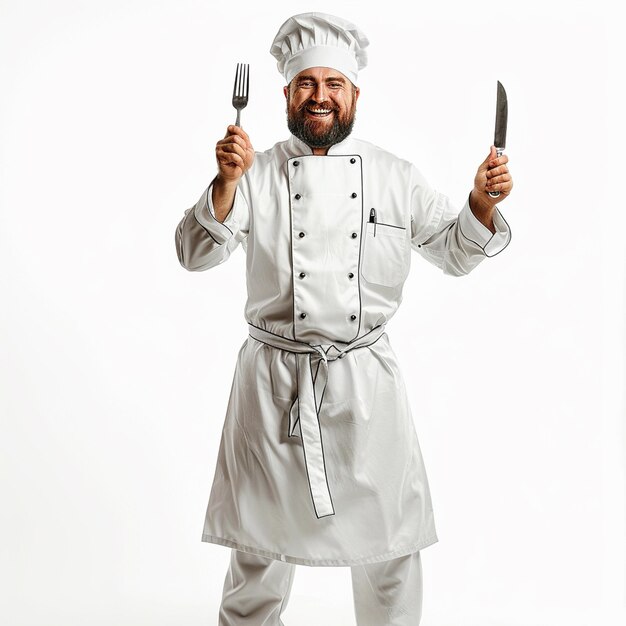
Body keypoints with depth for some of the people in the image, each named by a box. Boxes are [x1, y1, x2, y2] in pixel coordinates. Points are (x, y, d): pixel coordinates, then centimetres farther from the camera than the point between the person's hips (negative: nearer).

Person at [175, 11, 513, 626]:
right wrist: (227, 182, -24)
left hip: (364, 377, 1)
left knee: (388, 535, 10)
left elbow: (454, 252, 9)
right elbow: (196, 253, -8)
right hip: (273, 379, 0)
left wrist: (483, 202, -9)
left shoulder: (393, 177, 4)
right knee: (260, 532, 12)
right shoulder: (258, 174, 0)